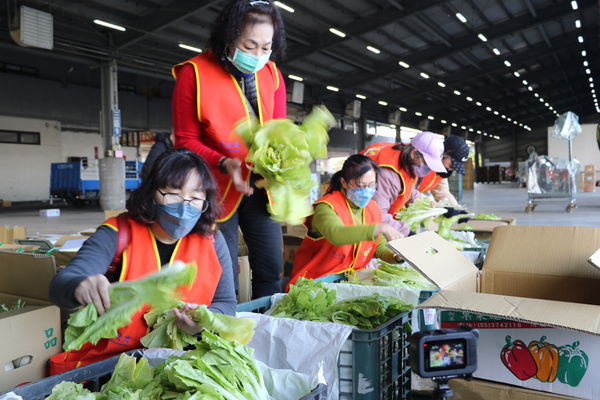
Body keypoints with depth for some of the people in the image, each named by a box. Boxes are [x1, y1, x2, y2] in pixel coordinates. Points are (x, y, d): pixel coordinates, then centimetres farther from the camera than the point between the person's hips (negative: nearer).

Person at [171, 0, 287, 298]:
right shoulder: (194, 73, -10)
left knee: (271, 270, 9)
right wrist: (224, 163, -24)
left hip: (261, 186, 4)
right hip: (218, 186, -4)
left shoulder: (273, 76, 3)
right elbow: (186, 140, -7)